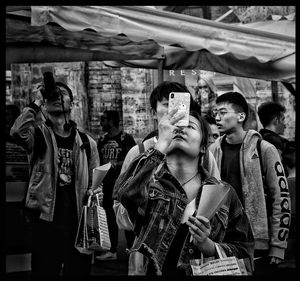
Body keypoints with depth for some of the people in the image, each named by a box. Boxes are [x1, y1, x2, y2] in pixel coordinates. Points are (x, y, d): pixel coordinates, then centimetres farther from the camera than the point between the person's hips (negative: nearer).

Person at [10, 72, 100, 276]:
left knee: (79, 271, 12)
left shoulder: (87, 143, 8)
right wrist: (36, 102, -15)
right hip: (47, 221, -3)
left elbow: (95, 181, 13)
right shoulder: (39, 135, 0)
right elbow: (17, 131, -23)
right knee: (45, 271, 5)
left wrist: (94, 192, -8)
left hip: (79, 221, 3)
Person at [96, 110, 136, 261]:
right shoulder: (102, 139, 13)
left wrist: (117, 164, -20)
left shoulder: (126, 138, -5)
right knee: (110, 215, 9)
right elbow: (98, 160, 19)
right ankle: (113, 250, 17)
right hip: (107, 182, 6)